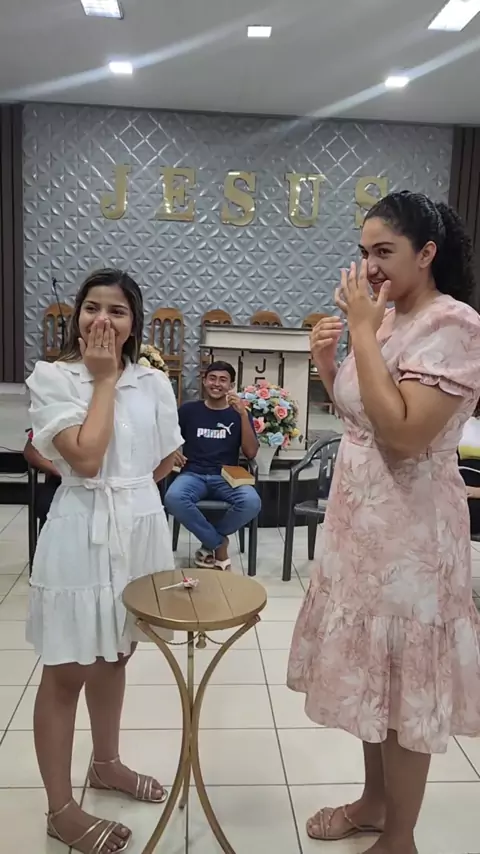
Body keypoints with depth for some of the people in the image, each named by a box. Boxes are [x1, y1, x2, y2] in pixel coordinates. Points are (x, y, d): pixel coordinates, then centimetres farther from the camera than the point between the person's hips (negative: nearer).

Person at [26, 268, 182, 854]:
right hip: (82, 534, -4)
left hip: (141, 529, 5)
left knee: (115, 655, 21)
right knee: (67, 671, 7)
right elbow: (85, 458, -21)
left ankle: (106, 763, 44)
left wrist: (119, 483, 6)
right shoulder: (50, 377, -9)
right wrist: (103, 378, -14)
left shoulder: (154, 382, 2)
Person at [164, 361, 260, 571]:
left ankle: (209, 542, -4)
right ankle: (219, 543, -12)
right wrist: (173, 452, -8)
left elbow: (251, 453, -1)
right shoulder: (188, 410, 10)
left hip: (226, 477, 0)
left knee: (252, 502, -33)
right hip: (193, 474, 0)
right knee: (173, 498, -36)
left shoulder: (239, 414, 11)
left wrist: (243, 414, -9)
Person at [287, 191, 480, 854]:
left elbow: (403, 433, -26)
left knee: (404, 682, 8)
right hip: (361, 518, 8)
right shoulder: (386, 321, 9)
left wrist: (363, 332, -21)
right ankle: (375, 800, 42)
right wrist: (326, 361, -1)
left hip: (408, 526, -8)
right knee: (370, 669, 20)